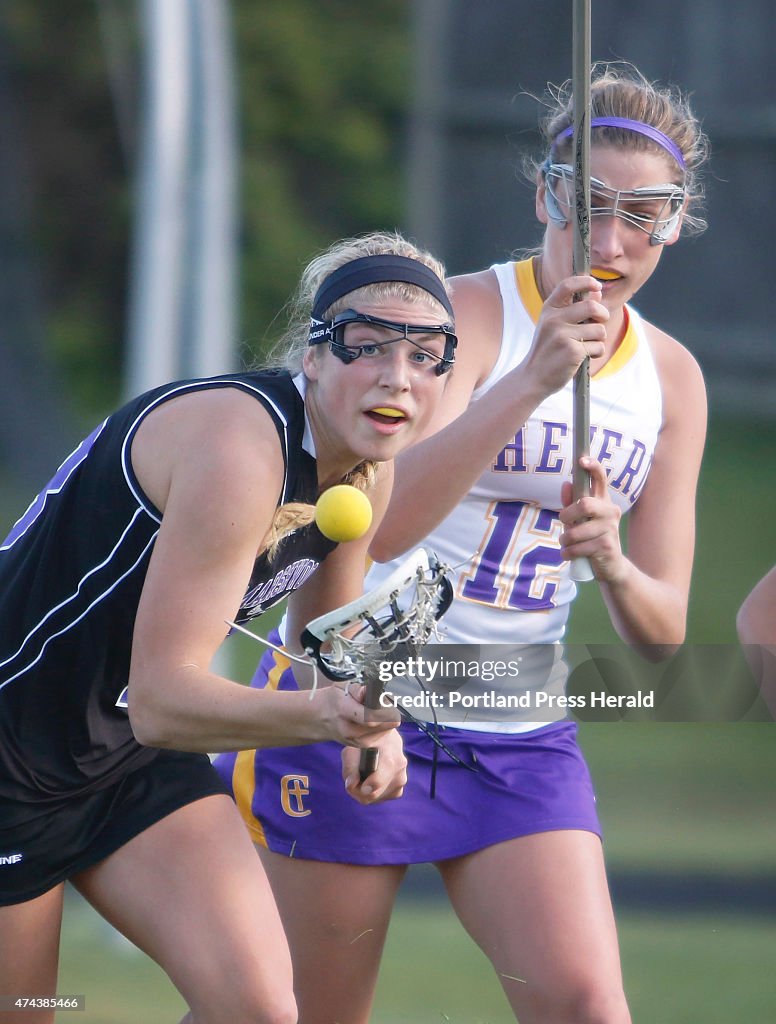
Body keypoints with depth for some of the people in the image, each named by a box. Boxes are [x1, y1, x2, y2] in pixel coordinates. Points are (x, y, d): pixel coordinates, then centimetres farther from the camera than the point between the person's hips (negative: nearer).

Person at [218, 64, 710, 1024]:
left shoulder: (672, 377, 4)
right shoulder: (468, 313, -13)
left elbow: (660, 628, 4)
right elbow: (378, 523, -30)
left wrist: (611, 563, -19)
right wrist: (531, 382, -39)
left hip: (520, 737, 5)